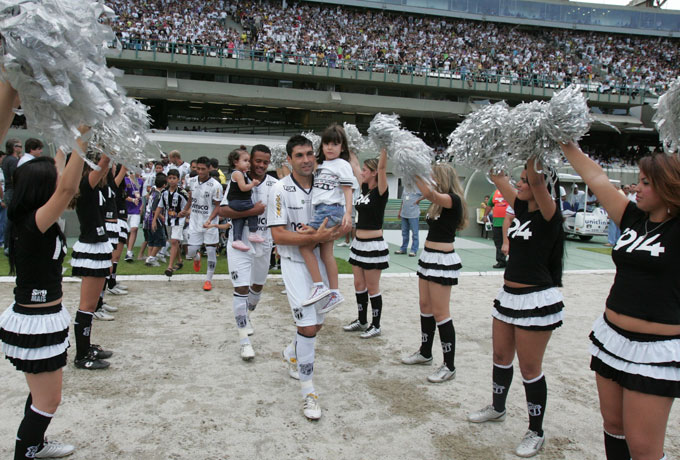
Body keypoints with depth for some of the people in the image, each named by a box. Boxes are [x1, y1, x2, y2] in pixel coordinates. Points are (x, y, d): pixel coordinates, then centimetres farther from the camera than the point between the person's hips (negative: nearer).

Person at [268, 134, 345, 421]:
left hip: (320, 262, 5)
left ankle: (292, 353, 47)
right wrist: (314, 238, -28)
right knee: (308, 327, -11)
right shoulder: (281, 190, -12)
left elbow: (345, 225, 3)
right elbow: (278, 236, -17)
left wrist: (318, 233, -17)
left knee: (317, 323, 16)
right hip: (294, 263, -5)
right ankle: (308, 391, 5)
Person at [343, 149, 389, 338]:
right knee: (359, 285, 15)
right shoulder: (365, 189, 7)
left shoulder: (381, 192, -12)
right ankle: (362, 321, 29)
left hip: (374, 246, -8)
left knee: (372, 288, 2)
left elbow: (382, 167, -25)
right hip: (359, 244, 8)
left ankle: (376, 326, 15)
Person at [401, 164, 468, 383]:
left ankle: (449, 366, 4)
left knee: (440, 312, -6)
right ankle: (425, 353, 33)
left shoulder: (453, 200, -16)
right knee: (425, 306, 17)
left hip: (442, 261, -9)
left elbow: (429, 193, -32)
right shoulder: (438, 202, 11)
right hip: (428, 257, 9)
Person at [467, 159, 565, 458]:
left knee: (529, 368, 3)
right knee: (501, 357, 20)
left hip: (537, 301, -8)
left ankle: (536, 432, 21)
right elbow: (498, 178, 6)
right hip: (509, 295, 8)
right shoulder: (522, 208, 5)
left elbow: (536, 181, -31)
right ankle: (498, 408, 42)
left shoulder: (550, 214, -14)